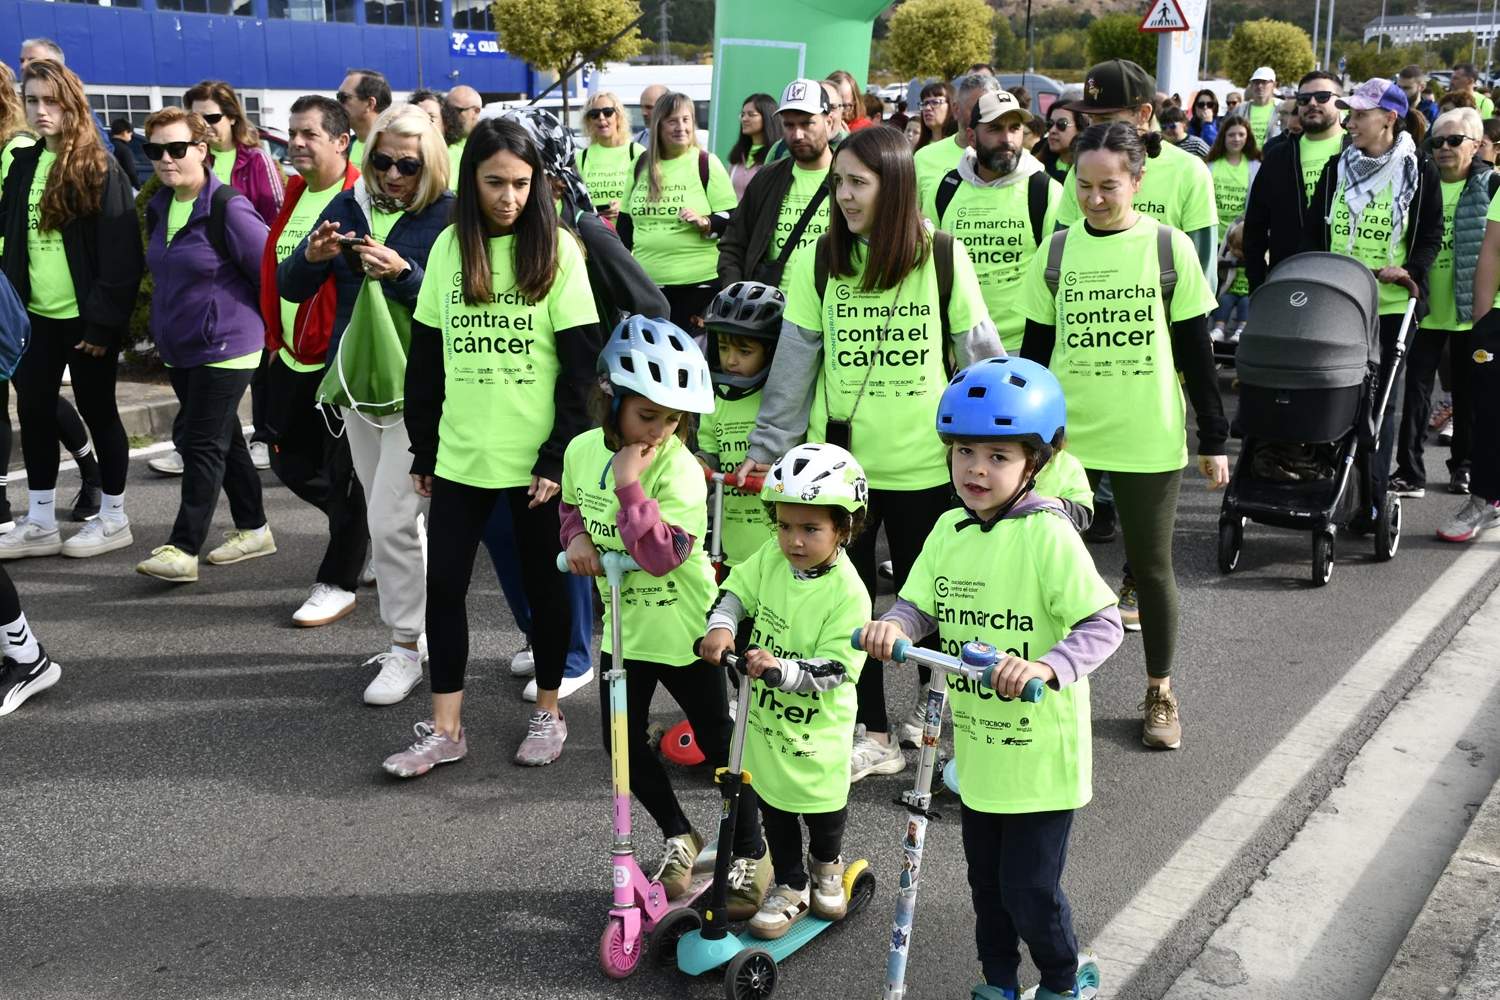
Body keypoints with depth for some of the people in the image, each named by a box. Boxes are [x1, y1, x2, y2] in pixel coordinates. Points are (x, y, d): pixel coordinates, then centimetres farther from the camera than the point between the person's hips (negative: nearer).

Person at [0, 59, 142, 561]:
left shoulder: (100, 168, -9)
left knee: (97, 410, 5)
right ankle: (40, 523, 20)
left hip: (84, 318, -6)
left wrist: (104, 321, -17)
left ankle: (113, 517, 19)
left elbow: (120, 255, -14)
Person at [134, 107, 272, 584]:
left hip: (225, 347, -8)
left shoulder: (227, 208, -17)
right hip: (179, 347, 8)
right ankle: (253, 529, 28)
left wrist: (267, 327, -5)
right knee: (224, 438, 16)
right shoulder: (159, 207, 8)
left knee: (202, 444, -5)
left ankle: (183, 549, 0)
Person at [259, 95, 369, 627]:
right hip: (293, 357, 9)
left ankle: (338, 583, 15)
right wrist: (276, 338, 18)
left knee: (345, 474, 3)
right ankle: (370, 525, 36)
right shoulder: (293, 196, 12)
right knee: (291, 462, 16)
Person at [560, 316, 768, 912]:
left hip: (684, 632, -6)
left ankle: (750, 853, 26)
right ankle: (678, 836, 35)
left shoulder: (678, 468, -22)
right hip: (623, 628, 6)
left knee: (718, 742, 6)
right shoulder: (583, 451, -5)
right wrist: (576, 535, -6)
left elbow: (664, 554, -30)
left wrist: (630, 484, -33)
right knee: (623, 743, 13)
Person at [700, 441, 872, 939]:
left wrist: (781, 668, -40)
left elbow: (834, 669, -27)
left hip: (816, 726, -4)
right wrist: (720, 627, -20)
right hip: (764, 716, 5)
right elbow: (736, 592, 0)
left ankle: (827, 866, 48)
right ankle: (790, 886, 38)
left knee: (822, 804, 17)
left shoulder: (847, 594, -26)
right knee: (773, 805, 17)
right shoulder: (771, 558, -10)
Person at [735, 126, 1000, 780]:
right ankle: (873, 734, 25)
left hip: (925, 461, -2)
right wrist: (767, 447, 0)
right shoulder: (819, 260, -1)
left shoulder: (943, 256, -4)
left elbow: (980, 353, 1)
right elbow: (794, 361, 1)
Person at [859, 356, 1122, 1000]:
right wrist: (894, 625, -21)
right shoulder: (949, 530, 1)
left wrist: (1047, 665, -37)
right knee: (986, 879, 21)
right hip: (977, 747, 6)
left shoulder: (1047, 535, -18)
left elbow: (1103, 625, -21)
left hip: (1040, 750, -6)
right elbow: (921, 606, 2)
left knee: (1029, 888, 4)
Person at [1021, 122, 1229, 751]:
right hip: (1064, 436, 2)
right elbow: (1035, 350, 8)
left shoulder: (1169, 247, -3)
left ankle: (1160, 690, 28)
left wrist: (1213, 439, 1)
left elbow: (1195, 352, 1)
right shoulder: (1057, 249, 2)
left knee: (1152, 566, 9)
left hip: (1148, 440, -1)